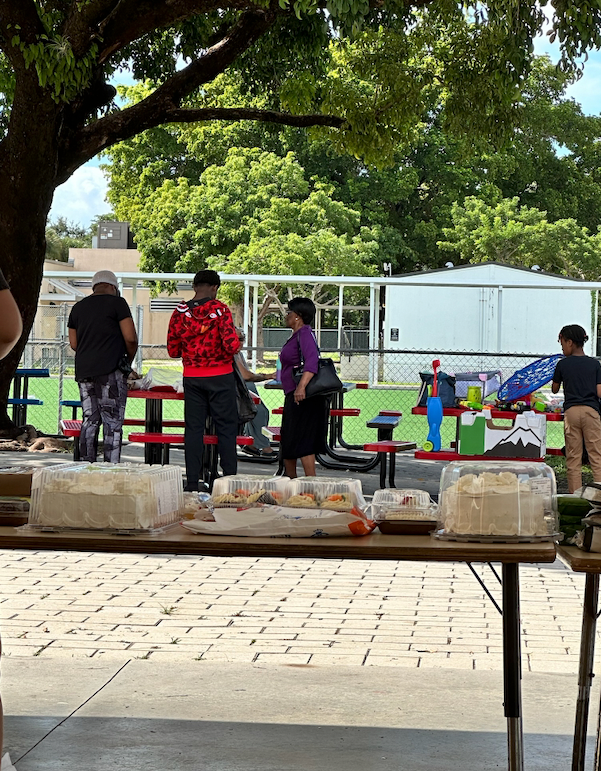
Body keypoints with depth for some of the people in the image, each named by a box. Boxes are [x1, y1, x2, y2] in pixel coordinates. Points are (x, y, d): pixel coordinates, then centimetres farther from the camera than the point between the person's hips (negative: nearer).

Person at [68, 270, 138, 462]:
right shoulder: (117, 303, -1)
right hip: (110, 370, -6)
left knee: (90, 420, 9)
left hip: (84, 371, 6)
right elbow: (130, 338, -7)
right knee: (113, 422, -5)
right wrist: (129, 359, 10)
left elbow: (74, 343, 17)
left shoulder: (78, 307, 16)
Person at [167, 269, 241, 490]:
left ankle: (192, 481, 4)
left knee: (193, 428, 7)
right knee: (226, 427, 4)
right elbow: (231, 344, -18)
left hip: (191, 377, 3)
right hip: (220, 376, -3)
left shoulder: (180, 312, 0)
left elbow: (172, 350, 3)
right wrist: (235, 347, 4)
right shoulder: (220, 309, -10)